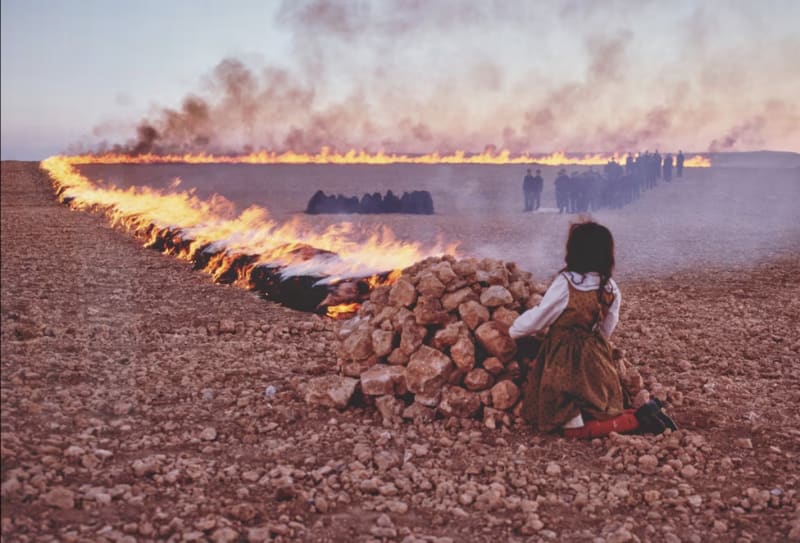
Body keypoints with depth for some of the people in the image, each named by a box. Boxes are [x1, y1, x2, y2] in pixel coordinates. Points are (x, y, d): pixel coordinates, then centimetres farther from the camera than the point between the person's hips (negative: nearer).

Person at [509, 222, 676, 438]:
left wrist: (512, 331, 10)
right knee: (600, 414, 19)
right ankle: (644, 414, 0)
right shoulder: (610, 288, 0)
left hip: (566, 362, -7)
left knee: (574, 428, -2)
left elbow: (537, 319, -8)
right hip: (595, 361, 7)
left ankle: (637, 420, -12)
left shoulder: (565, 283, -19)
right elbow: (605, 330, 11)